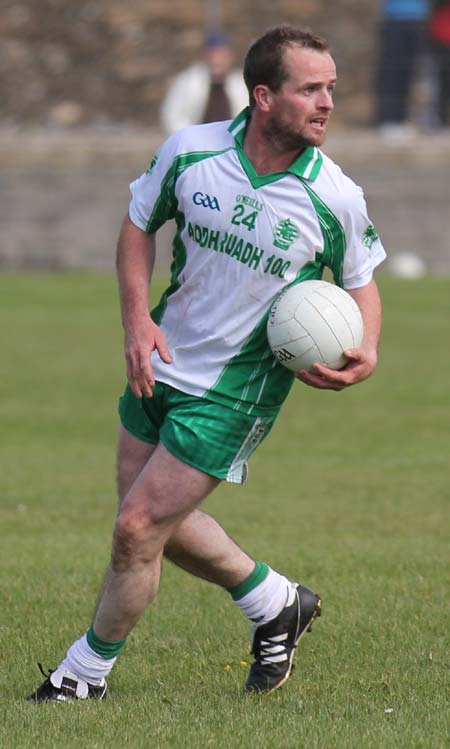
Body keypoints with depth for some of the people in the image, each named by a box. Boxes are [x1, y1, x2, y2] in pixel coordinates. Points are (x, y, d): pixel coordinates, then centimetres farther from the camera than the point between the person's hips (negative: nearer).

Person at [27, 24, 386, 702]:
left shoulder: (336, 199, -17)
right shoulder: (189, 152, -12)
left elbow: (359, 281, 2)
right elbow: (139, 223, 6)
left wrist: (366, 354, -17)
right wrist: (137, 319, -6)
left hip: (235, 392, -4)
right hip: (161, 367, 4)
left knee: (137, 529, -6)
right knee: (159, 522, 18)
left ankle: (87, 672, 16)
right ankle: (276, 603, 40)